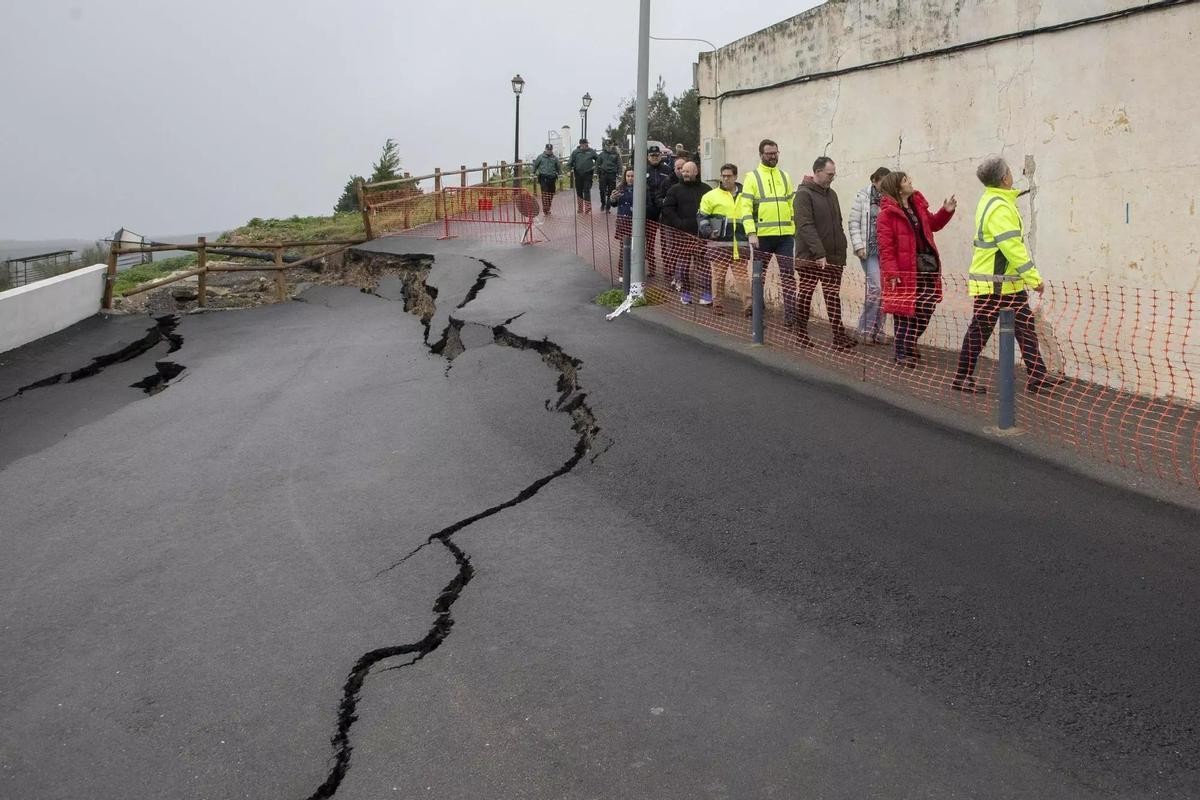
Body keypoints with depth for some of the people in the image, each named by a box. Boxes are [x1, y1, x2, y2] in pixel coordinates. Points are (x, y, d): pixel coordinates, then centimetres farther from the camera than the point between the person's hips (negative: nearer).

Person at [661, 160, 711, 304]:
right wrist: (679, 224, -11)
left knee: (704, 264, -3)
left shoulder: (706, 190, 10)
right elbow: (667, 210, 0)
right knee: (682, 265, 2)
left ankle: (706, 294, 4)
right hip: (681, 235, 0)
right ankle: (685, 293, 14)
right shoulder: (675, 190, 7)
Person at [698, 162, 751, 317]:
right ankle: (718, 305, 9)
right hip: (718, 243, -2)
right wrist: (707, 231, -11)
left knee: (742, 275, -1)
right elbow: (702, 216, 5)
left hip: (740, 243, 2)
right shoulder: (711, 195, 4)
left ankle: (748, 305, -5)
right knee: (718, 275, 2)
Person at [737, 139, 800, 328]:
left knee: (788, 276, -2)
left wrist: (796, 230, 7)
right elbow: (746, 207, -6)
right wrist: (751, 233, -16)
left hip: (785, 235, 3)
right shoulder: (752, 177, 1)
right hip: (762, 236, -3)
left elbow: (793, 204, 15)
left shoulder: (785, 176, 14)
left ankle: (790, 315, -2)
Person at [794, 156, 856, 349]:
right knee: (805, 294, 4)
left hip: (833, 258, 6)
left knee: (833, 296, 2)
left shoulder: (831, 194, 15)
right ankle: (801, 334, 14)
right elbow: (805, 227, -18)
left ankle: (839, 335, 1)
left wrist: (841, 250, 11)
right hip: (810, 258, -6)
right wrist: (819, 253, -23)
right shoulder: (804, 194, -9)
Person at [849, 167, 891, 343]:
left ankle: (877, 330, 13)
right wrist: (859, 246, -8)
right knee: (876, 288, -13)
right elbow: (854, 223, 0)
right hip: (870, 249, -4)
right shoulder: (863, 197, 1)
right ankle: (865, 329, -2)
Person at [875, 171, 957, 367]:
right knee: (904, 312, 1)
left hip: (927, 267, 8)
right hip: (905, 272, -7)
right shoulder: (888, 212, -12)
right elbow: (886, 246, -16)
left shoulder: (917, 204, 12)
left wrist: (946, 211, 9)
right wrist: (891, 273, -20)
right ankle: (902, 353, 13)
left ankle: (909, 344, 29)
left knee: (926, 308, 10)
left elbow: (932, 224, 27)